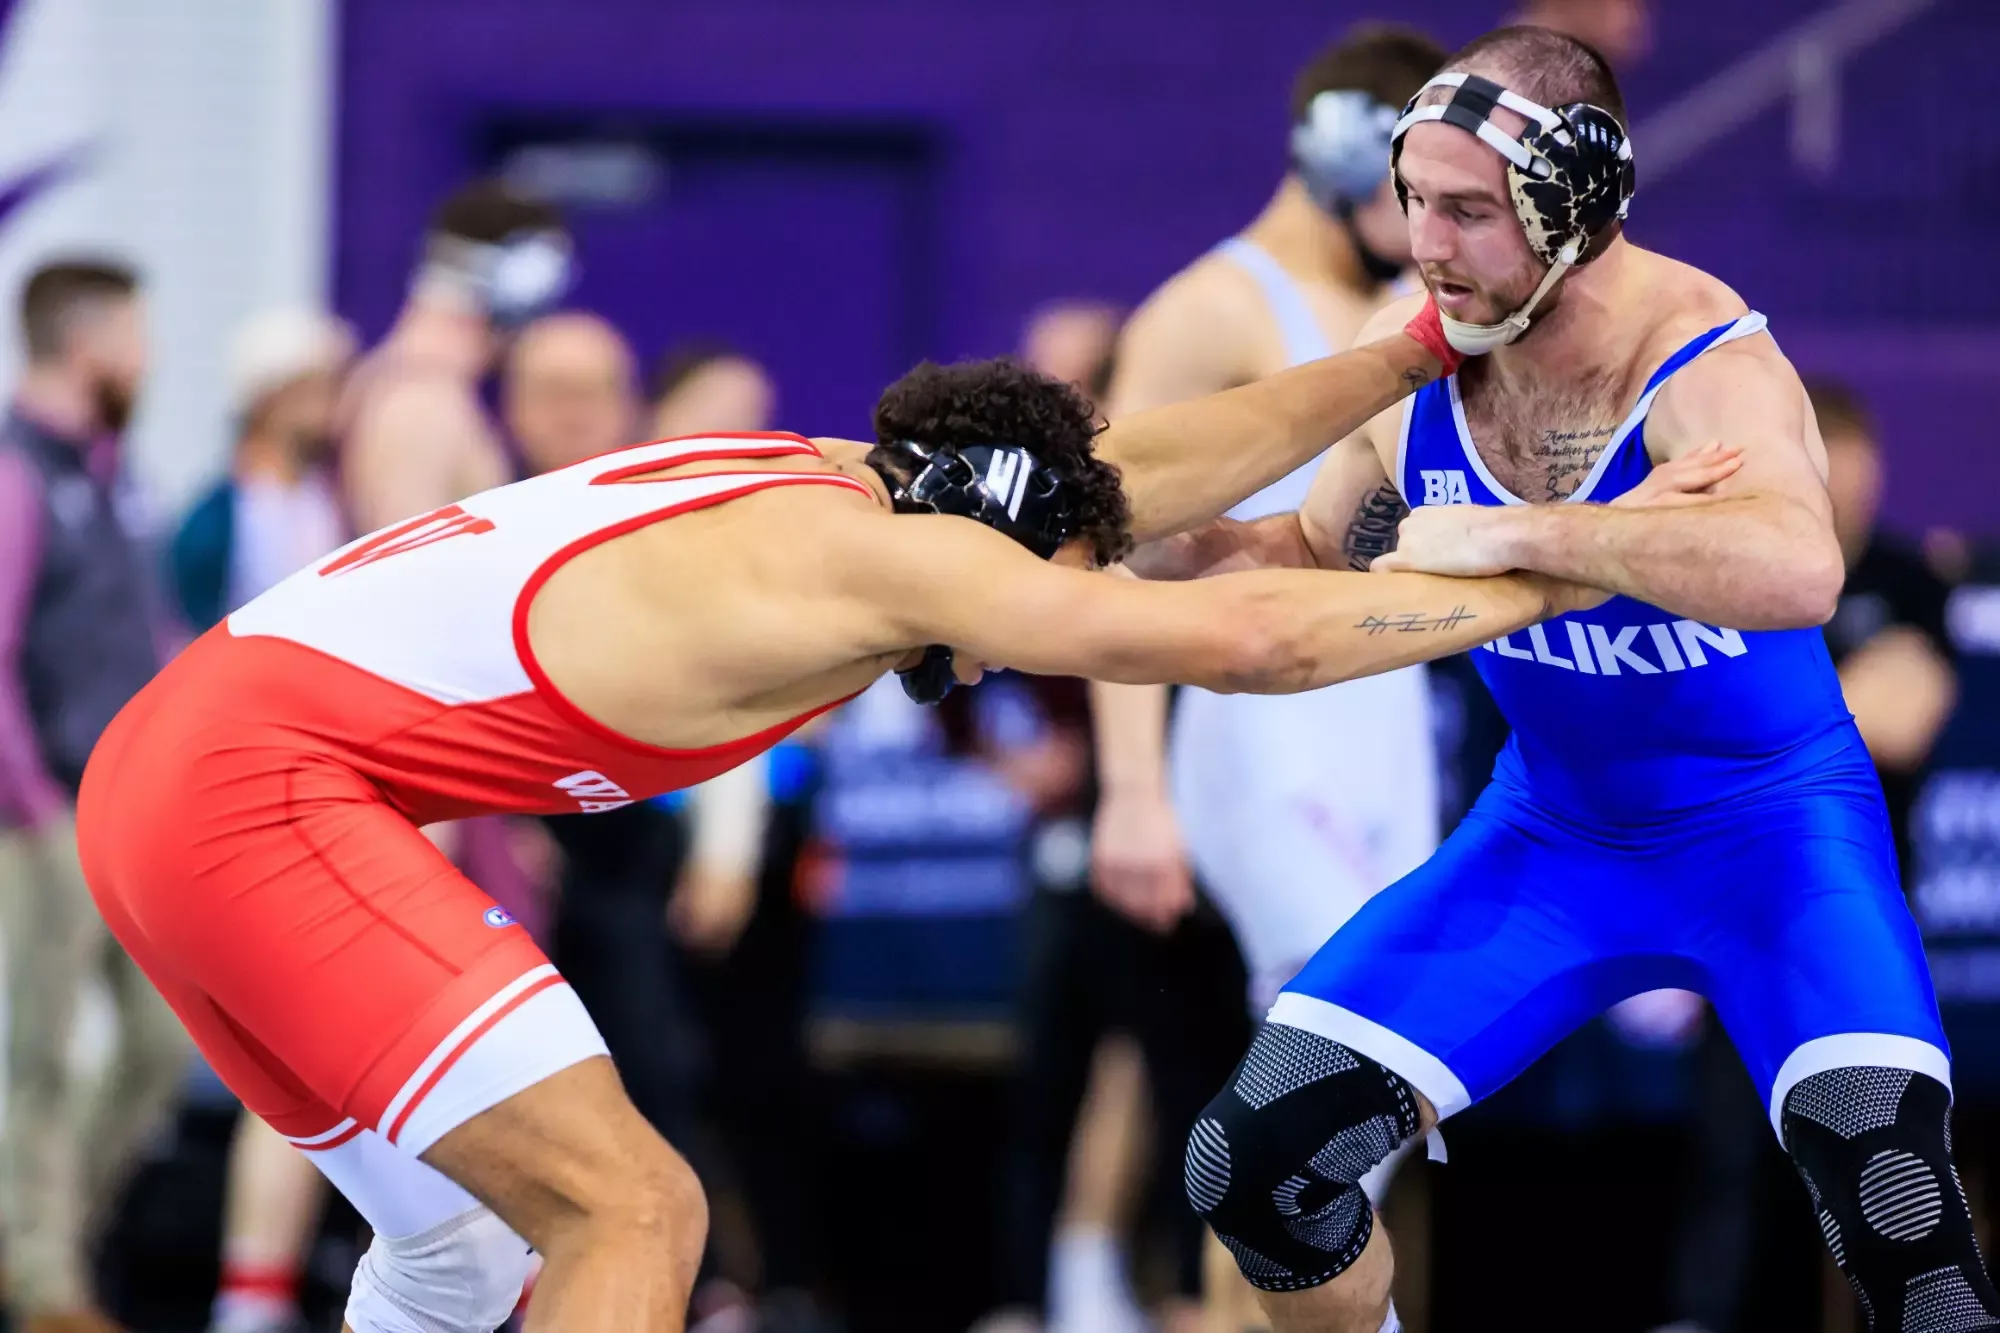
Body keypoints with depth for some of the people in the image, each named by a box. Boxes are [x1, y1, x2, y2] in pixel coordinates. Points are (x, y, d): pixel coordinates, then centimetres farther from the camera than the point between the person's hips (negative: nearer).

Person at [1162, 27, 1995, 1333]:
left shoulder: (1705, 366, -28)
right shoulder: (1421, 350, -10)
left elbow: (1798, 569, -51)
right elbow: (1319, 558, 10)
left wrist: (1510, 535, -50)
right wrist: (1186, 545, -11)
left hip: (1770, 828, -5)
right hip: (1553, 829, 6)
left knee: (1892, 1200, -29)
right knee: (1250, 1170, -3)